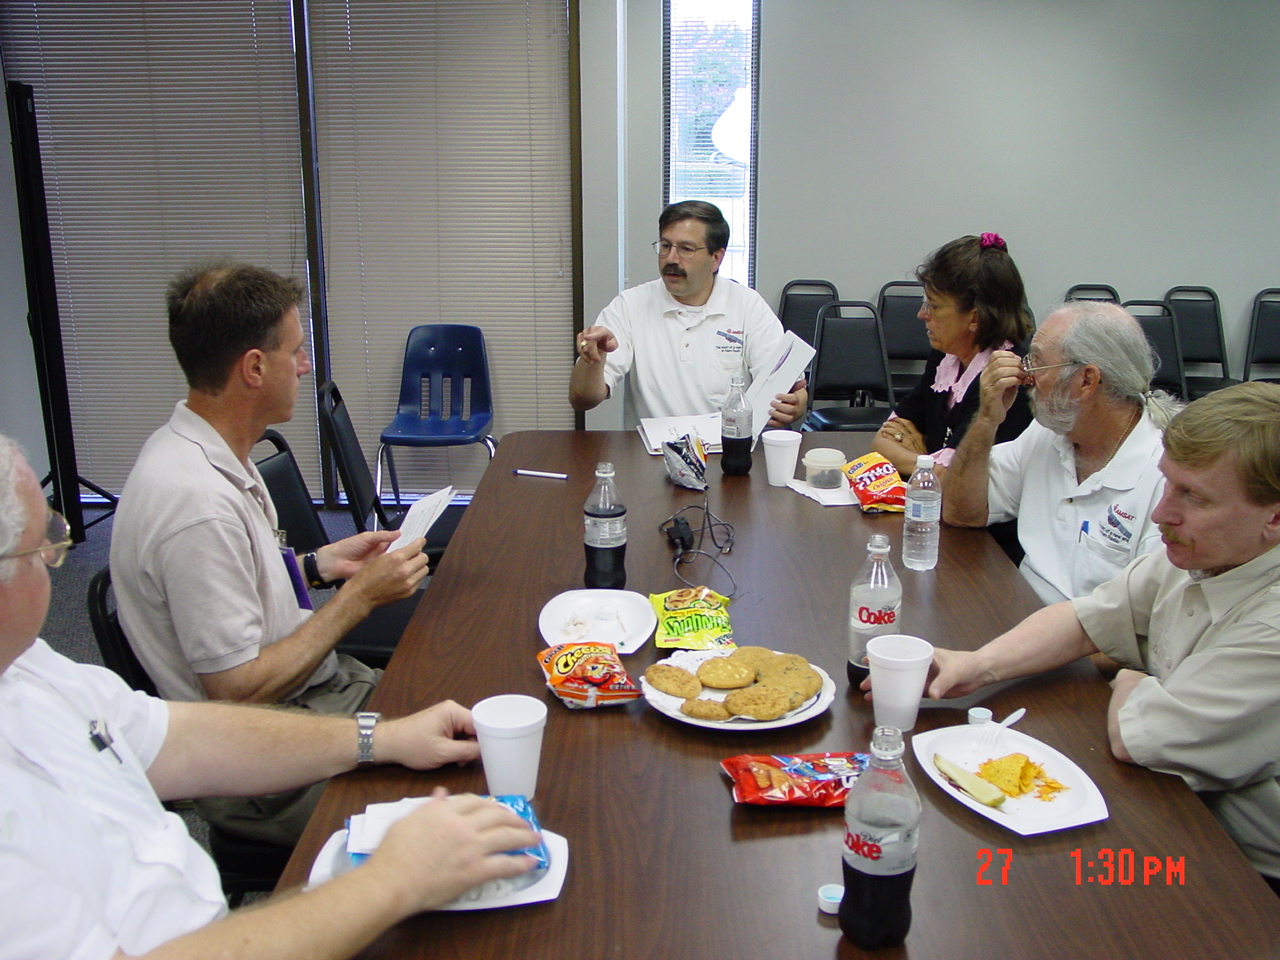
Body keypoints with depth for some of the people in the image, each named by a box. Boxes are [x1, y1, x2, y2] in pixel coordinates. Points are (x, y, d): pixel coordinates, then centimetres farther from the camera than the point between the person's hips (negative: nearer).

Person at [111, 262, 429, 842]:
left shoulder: (197, 452, 4)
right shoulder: (198, 500, -28)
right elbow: (239, 691, -25)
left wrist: (322, 563, 6)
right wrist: (359, 596, -18)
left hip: (312, 688, 9)